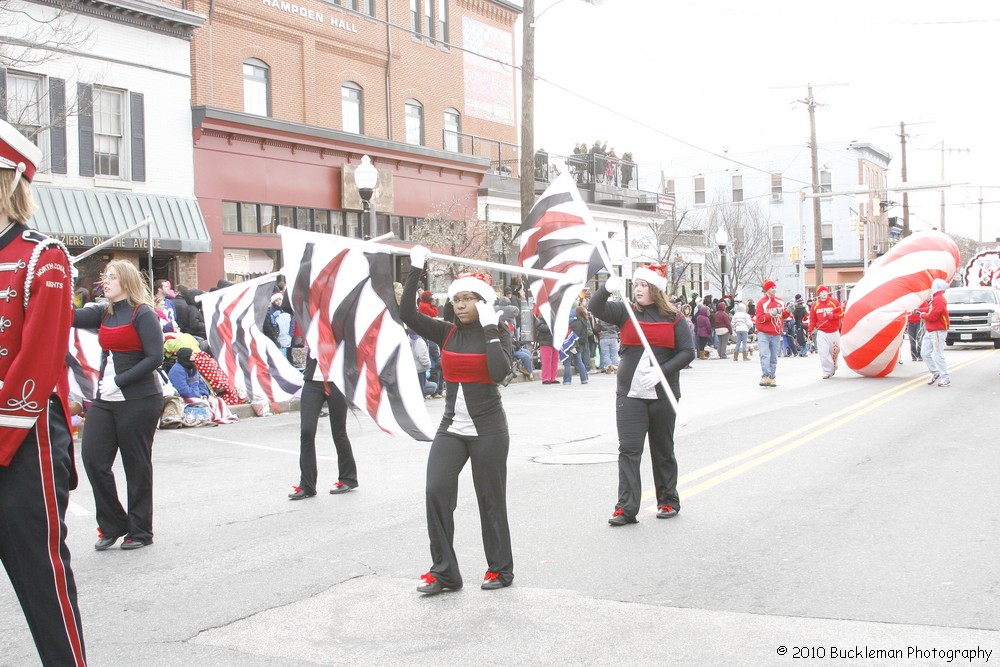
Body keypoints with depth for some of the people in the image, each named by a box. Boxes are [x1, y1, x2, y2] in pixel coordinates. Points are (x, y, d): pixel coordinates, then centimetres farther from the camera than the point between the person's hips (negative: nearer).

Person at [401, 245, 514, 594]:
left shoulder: (499, 334, -3)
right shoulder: (447, 333, 6)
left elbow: (500, 372, -21)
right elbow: (408, 314, -5)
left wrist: (490, 329, -18)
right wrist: (416, 270, -7)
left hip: (487, 430, -3)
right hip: (451, 428, 3)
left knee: (490, 500, 5)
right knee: (436, 491, -9)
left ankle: (500, 569, 22)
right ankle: (443, 571, 2)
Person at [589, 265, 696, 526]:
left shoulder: (673, 318, 2)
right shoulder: (626, 313, 5)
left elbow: (687, 352, -3)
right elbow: (596, 308, -9)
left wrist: (661, 372, -17)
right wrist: (607, 289, -29)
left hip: (662, 394, 0)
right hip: (630, 394, 0)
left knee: (663, 450, 13)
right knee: (628, 450, -7)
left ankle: (668, 501, 27)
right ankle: (626, 508, -7)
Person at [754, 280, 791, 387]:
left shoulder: (780, 302, 9)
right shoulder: (761, 303, -7)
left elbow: (784, 316, 15)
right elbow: (759, 318, -13)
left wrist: (788, 312, -5)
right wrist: (771, 315, -24)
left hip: (776, 334, 5)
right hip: (764, 334, -5)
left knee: (774, 358, 8)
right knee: (765, 355, -17)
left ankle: (771, 378, 15)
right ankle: (765, 377, -22)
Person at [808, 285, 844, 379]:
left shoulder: (834, 302, -2)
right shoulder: (815, 305, 2)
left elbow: (842, 314, -1)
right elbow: (812, 318, 5)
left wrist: (833, 316, -18)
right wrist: (810, 329, -5)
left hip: (834, 332, 0)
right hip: (821, 332, 0)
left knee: (835, 350, 11)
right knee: (823, 353, -11)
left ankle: (833, 367, 37)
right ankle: (827, 372, -6)